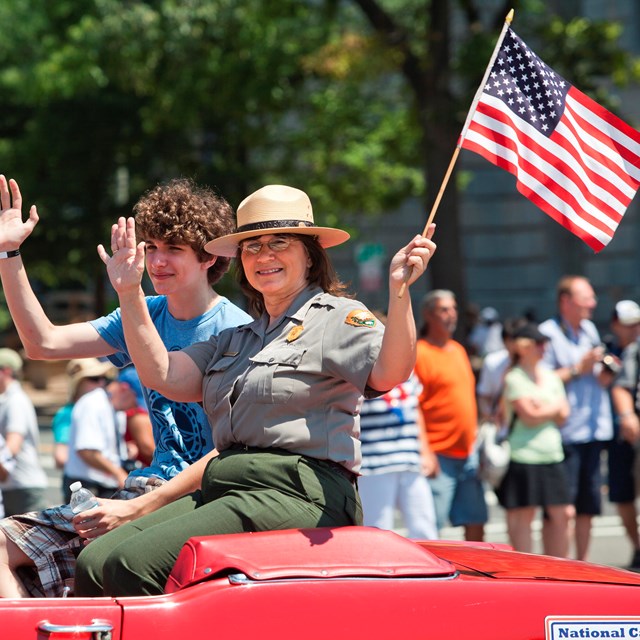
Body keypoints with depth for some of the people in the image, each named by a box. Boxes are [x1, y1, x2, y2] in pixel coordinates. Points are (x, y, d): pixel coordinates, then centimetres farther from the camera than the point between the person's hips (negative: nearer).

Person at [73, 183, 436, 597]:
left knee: (133, 564, -23)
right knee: (94, 561, -6)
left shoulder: (338, 318, 2)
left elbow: (388, 374, -18)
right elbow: (164, 376, 15)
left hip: (300, 494, -8)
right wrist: (130, 293, 12)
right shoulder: (237, 339, 26)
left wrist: (399, 291, -34)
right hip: (226, 491, 8)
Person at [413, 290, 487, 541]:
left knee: (475, 525, 10)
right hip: (439, 458, -8)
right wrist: (425, 453, -19)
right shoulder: (419, 353, -8)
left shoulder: (458, 350, 17)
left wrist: (476, 436, 19)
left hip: (467, 454, 8)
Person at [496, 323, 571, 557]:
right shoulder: (514, 378, -5)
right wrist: (553, 408, 4)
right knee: (522, 516, -3)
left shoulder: (551, 377, 16)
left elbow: (563, 415, 10)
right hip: (523, 456, -7)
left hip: (552, 454, 7)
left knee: (562, 514, 5)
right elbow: (529, 416, -12)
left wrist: (542, 407, -8)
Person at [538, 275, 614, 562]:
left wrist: (604, 375, 5)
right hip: (564, 433, -7)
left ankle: (582, 563, 19)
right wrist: (578, 369, -15)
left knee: (588, 505, 11)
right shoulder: (548, 333, -8)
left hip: (594, 430, 7)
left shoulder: (589, 330, 16)